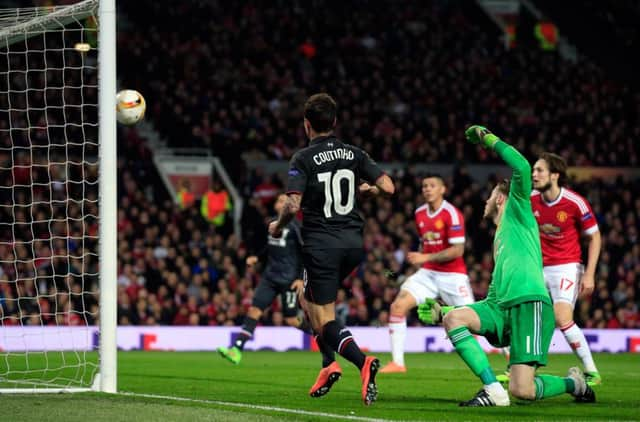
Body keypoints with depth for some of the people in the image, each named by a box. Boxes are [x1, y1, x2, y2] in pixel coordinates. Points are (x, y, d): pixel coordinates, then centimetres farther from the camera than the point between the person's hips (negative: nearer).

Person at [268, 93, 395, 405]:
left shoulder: (303, 159, -7)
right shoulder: (354, 154, 5)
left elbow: (293, 205, -16)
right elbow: (388, 187, 0)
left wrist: (277, 226, 4)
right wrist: (367, 189, 22)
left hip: (321, 245, -6)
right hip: (353, 242, 6)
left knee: (324, 322, -3)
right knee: (310, 298, 28)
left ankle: (362, 361, -29)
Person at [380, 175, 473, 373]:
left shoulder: (452, 214, -13)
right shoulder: (419, 214, 8)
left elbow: (457, 250, -19)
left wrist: (426, 258, -21)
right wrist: (420, 257, 10)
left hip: (452, 274, -6)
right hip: (428, 273, 6)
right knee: (398, 306, -11)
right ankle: (397, 362, -6)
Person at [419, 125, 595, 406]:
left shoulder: (518, 212, 11)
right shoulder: (498, 238, 31)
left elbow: (522, 168, -7)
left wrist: (491, 140, 5)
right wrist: (442, 310, 31)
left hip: (529, 304, -8)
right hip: (501, 309, 8)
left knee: (522, 391, -19)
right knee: (452, 318, -19)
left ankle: (572, 383, 13)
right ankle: (493, 389, -19)